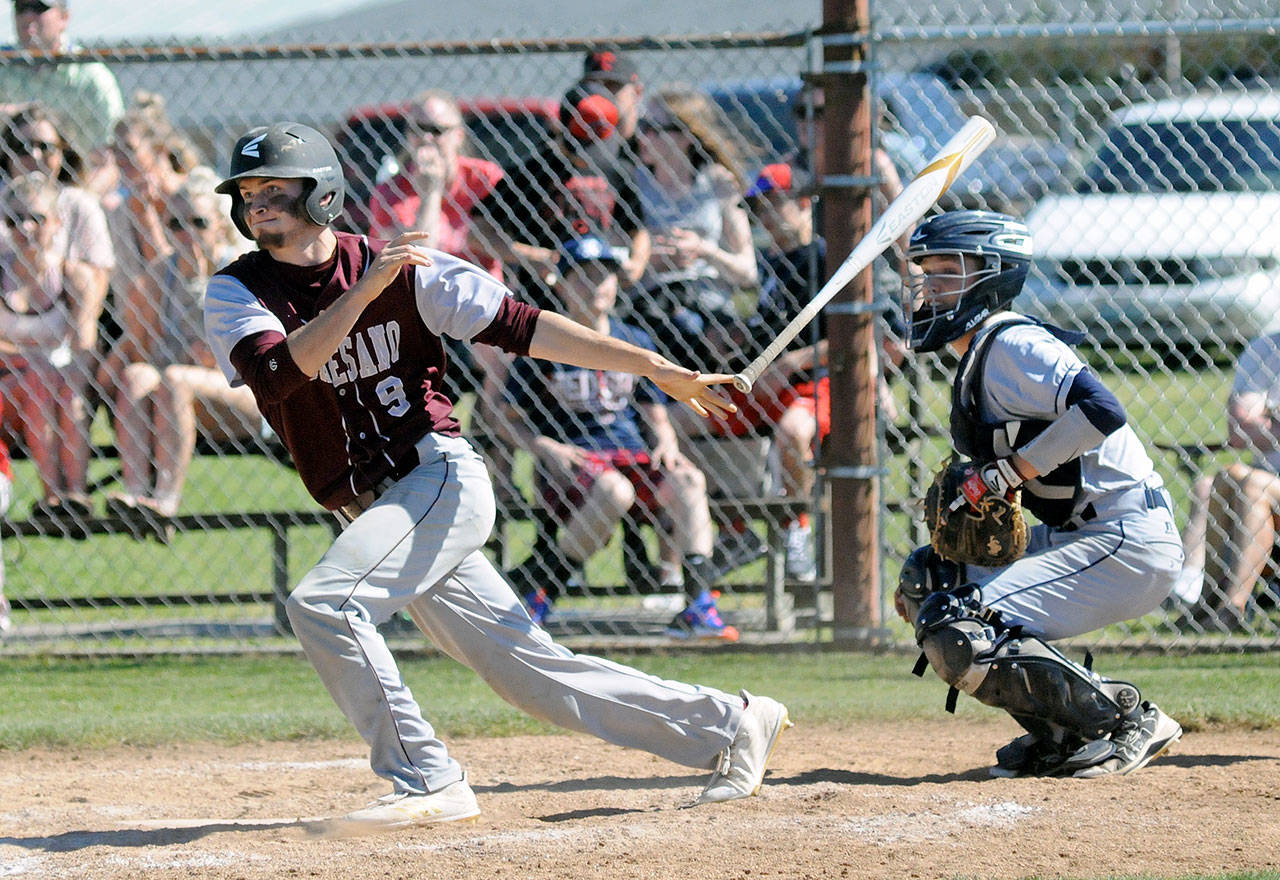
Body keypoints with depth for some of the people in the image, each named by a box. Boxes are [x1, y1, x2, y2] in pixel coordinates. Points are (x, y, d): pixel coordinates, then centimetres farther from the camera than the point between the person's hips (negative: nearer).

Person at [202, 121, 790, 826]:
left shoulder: (401, 268, -5)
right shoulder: (236, 292, 3)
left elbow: (519, 325, -4)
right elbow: (277, 371, -17)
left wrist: (657, 370, -6)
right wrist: (362, 293, -27)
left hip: (440, 476, -5)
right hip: (379, 512, 5)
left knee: (322, 604, -24)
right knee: (531, 671, 4)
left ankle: (426, 781, -15)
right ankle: (728, 724, 15)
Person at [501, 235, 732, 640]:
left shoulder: (636, 342, 16)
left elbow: (656, 416, 19)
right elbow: (514, 422, 5)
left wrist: (667, 444, -4)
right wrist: (547, 449, -14)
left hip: (633, 455, 4)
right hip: (570, 463, -4)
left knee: (688, 479, -28)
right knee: (614, 491, -39)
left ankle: (698, 604, -35)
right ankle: (542, 593, -22)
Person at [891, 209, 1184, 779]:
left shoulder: (1013, 346, -13)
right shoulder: (976, 359, 17)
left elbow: (1101, 410, -28)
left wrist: (1009, 471, -21)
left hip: (1126, 544, -11)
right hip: (1074, 537, 11)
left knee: (958, 639, -18)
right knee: (925, 582, 19)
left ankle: (1129, 721, -9)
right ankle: (1060, 734, 10)